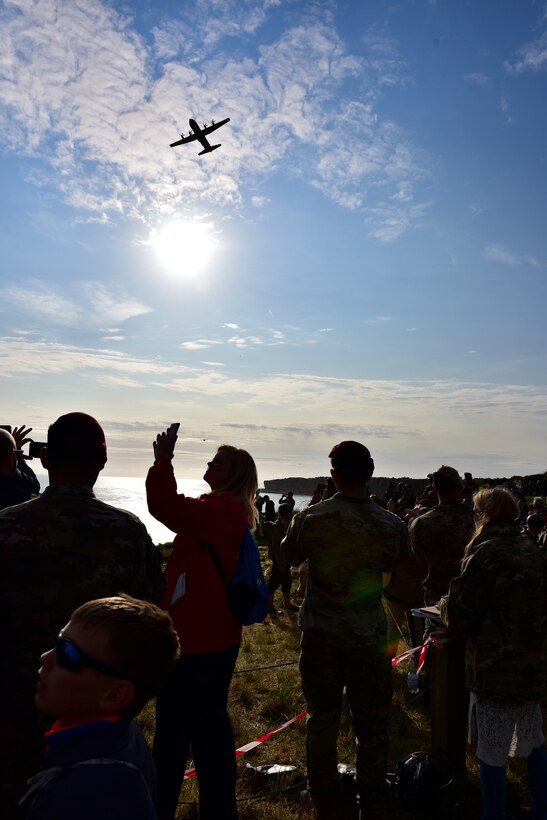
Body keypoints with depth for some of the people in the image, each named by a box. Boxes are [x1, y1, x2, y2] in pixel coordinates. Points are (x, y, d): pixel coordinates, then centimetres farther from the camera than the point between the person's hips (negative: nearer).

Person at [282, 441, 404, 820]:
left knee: (322, 720, 16)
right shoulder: (391, 525, -13)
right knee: (372, 725, 16)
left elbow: (290, 556, 4)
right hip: (369, 636, 0)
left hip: (320, 635, 1)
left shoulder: (310, 518, -15)